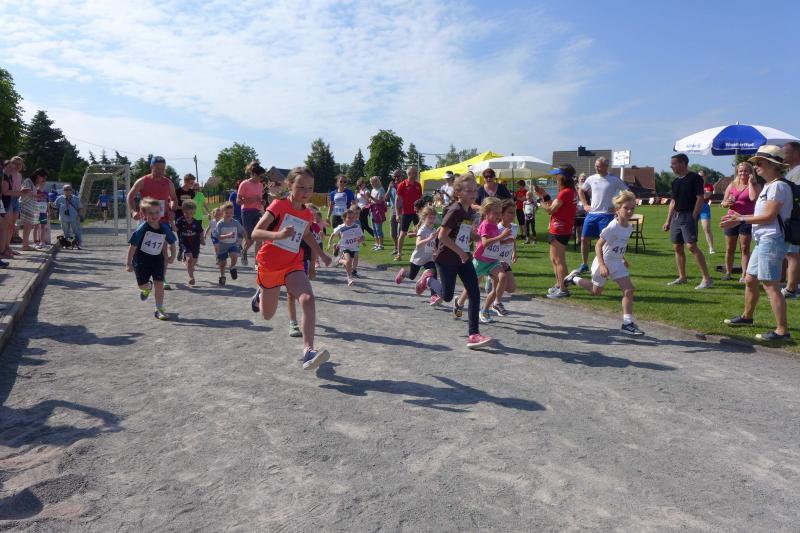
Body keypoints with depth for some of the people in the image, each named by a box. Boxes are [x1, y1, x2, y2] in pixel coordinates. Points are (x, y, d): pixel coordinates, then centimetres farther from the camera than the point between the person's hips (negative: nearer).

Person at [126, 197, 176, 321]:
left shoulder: (164, 228, -8)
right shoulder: (142, 228, -18)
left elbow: (172, 242, 9)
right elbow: (133, 246, -14)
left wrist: (172, 256, 2)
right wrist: (129, 263, -13)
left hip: (157, 259, 2)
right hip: (141, 259, -2)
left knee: (159, 284, -5)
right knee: (142, 285, 6)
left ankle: (159, 309, 6)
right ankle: (148, 287, 45)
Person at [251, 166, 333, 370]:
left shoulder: (307, 214, 2)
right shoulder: (279, 205, -15)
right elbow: (255, 232, -23)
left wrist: (322, 255, 27)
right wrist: (278, 235, -41)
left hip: (293, 265, 3)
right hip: (269, 264, -3)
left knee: (308, 299, -25)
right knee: (267, 315, 13)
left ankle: (308, 351, -29)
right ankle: (260, 295, 50)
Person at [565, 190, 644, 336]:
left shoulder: (629, 227, 0)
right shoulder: (612, 227, -24)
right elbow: (598, 245, -24)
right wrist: (602, 265, -31)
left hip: (617, 263, 6)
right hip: (604, 262, -6)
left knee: (628, 290, -6)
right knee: (596, 291, 13)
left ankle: (627, 323, -1)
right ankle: (575, 277, 36)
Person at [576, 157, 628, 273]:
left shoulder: (614, 180, -3)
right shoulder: (591, 179, 7)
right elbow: (580, 191, 22)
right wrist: (585, 205, 11)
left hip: (607, 215, -4)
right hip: (592, 214, 4)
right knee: (584, 239, 4)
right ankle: (584, 264, 17)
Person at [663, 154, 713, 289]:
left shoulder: (695, 178, -7)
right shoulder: (675, 181, 15)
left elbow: (700, 199, -11)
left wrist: (693, 217, -17)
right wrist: (668, 221, 16)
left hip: (688, 216, -8)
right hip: (676, 216, 8)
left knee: (691, 246, -15)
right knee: (677, 247, 8)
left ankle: (707, 278, -11)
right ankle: (682, 277, 18)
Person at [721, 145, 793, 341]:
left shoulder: (778, 186, -13)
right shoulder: (769, 185, 18)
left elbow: (769, 216, -18)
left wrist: (741, 219, -12)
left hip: (771, 240, -10)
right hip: (763, 240, 10)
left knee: (771, 286, -10)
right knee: (750, 280, 19)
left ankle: (782, 330, -6)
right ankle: (747, 316, 35)